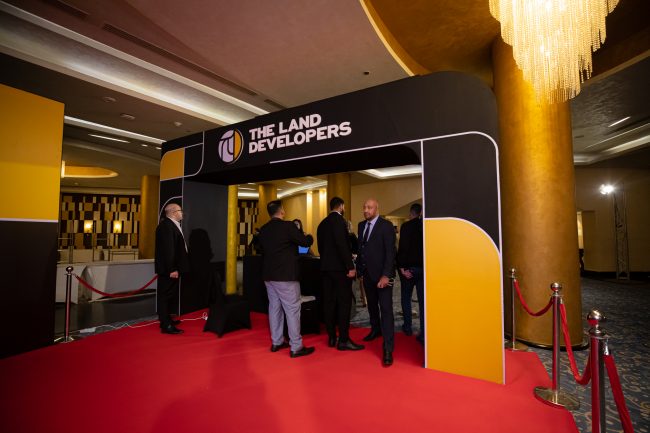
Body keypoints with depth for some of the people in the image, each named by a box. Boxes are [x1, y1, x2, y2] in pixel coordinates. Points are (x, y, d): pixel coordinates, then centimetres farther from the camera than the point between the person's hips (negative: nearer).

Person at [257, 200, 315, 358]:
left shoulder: (263, 229, 6)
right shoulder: (288, 226, -14)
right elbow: (306, 242, -10)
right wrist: (309, 236, 10)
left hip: (269, 275, 8)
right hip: (285, 275, -7)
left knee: (274, 307, 15)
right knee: (292, 310, 0)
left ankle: (276, 342, 26)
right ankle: (296, 347, 5)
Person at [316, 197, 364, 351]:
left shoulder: (322, 223, 13)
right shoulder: (338, 220, -11)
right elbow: (342, 245, -20)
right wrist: (350, 267, -18)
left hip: (326, 267, 8)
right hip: (339, 267, -8)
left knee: (329, 302, 10)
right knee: (344, 302, -2)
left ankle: (331, 337, 18)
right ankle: (343, 340, 3)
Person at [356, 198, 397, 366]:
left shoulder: (386, 226, -11)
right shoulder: (362, 225, 9)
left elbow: (390, 252, -14)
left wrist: (385, 275, -20)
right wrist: (360, 270, 9)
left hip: (381, 274, -6)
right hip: (367, 274, 6)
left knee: (386, 309, -5)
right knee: (372, 305, 19)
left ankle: (388, 349, 0)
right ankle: (375, 329, 42)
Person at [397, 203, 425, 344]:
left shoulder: (406, 226, -9)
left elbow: (403, 247, -17)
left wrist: (402, 267, -12)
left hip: (409, 267, -3)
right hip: (424, 267, 3)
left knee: (406, 297, 16)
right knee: (423, 300, 5)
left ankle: (408, 327, 24)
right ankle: (423, 334, 5)